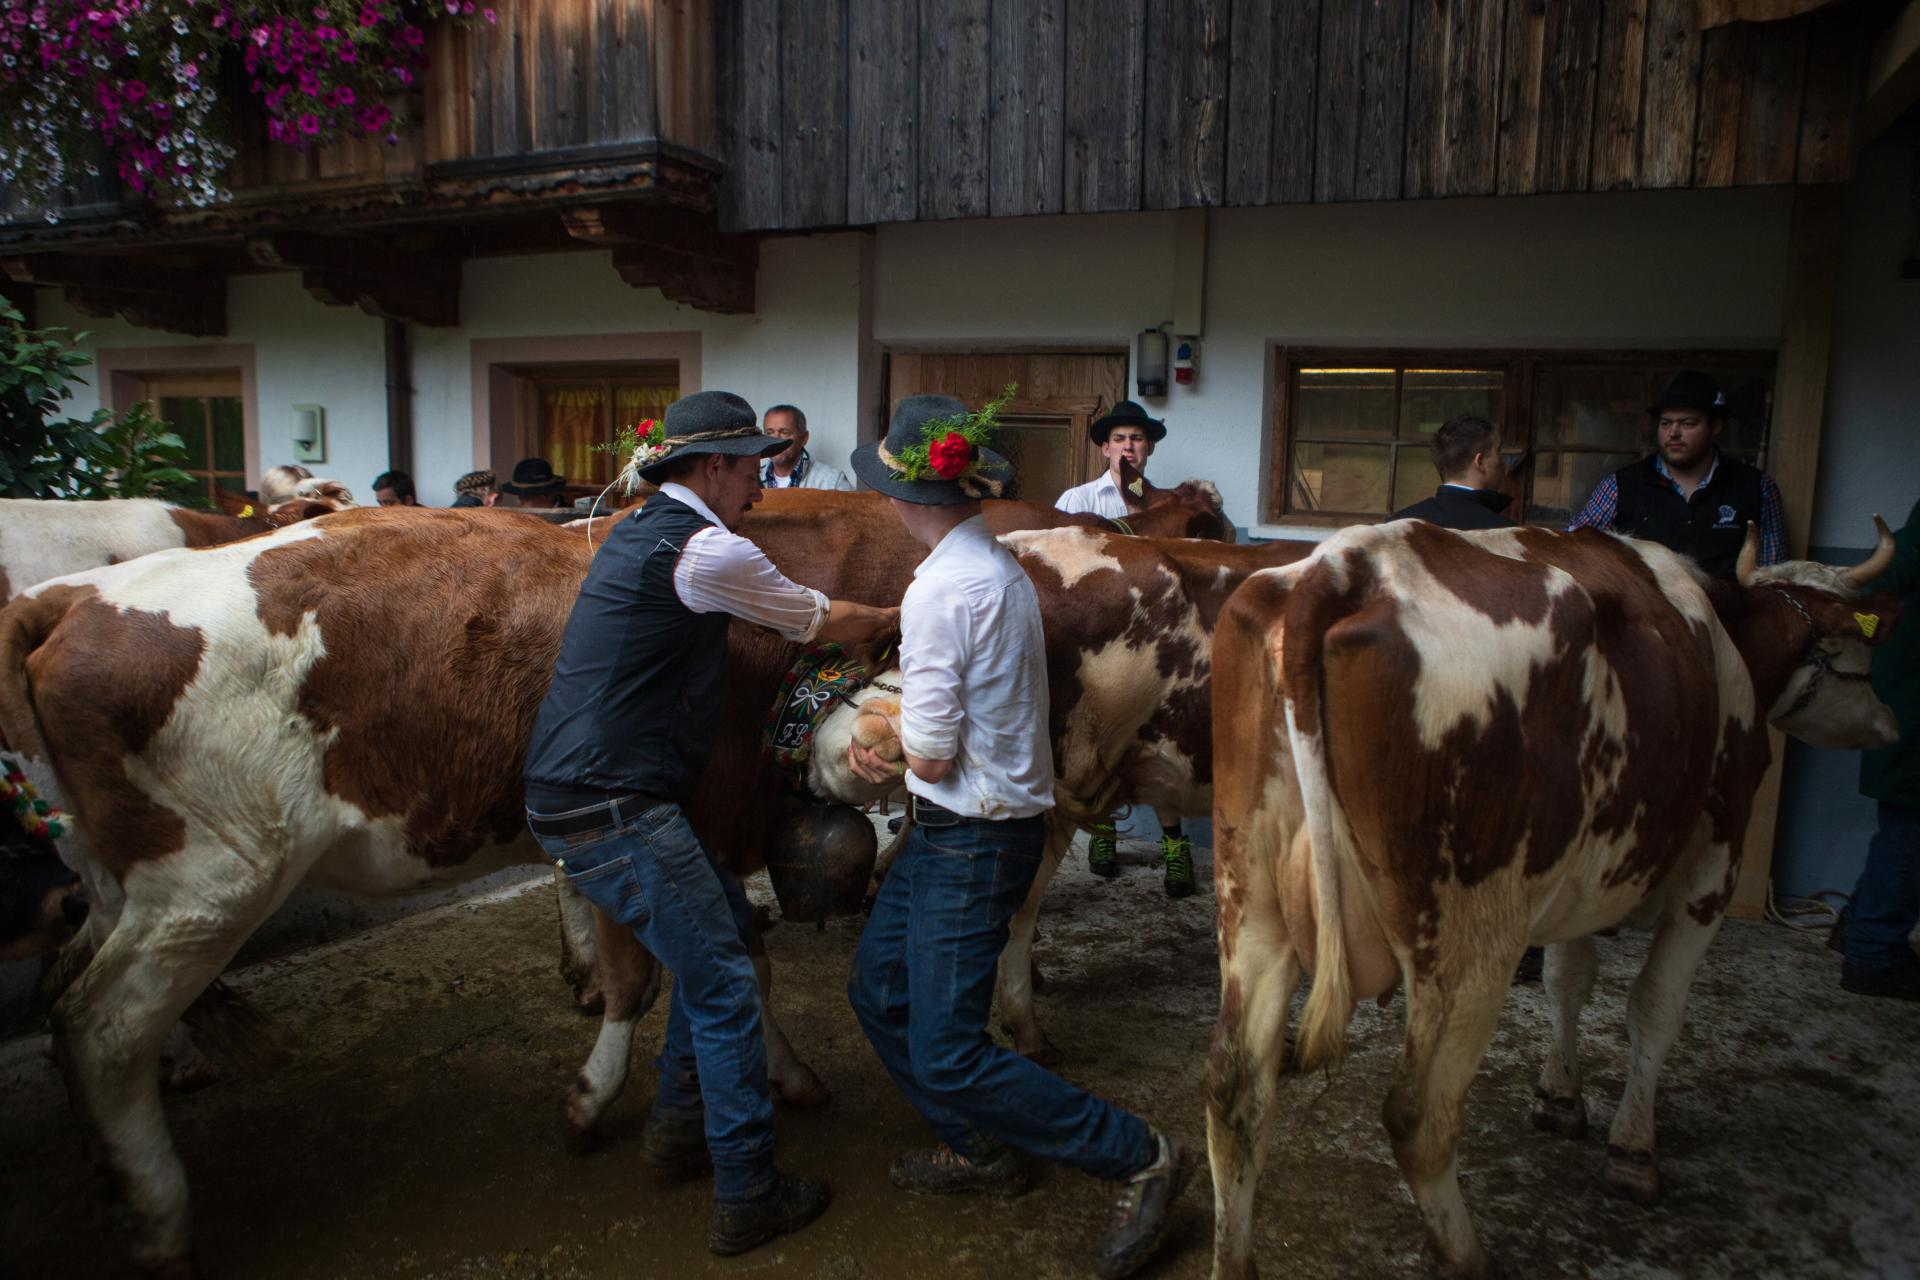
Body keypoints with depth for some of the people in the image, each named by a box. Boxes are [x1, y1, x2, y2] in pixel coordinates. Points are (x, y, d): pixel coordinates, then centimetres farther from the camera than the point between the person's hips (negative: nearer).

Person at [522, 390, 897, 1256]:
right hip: (615, 812, -10)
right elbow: (823, 623, 0)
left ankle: (679, 1124, 31)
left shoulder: (635, 535, 17)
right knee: (724, 987, -1)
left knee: (720, 919, 22)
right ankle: (747, 1198, 11)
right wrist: (894, 618, 19)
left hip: (565, 798, 10)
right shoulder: (706, 551, -13)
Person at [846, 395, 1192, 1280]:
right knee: (878, 991, 19)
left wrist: (905, 756, 1)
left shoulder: (941, 589, -23)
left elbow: (932, 758, -20)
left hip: (972, 838, -9)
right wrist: (900, 762, 5)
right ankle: (979, 1149, 34)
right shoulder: (998, 565, 6)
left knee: (946, 1059, -1)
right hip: (949, 827, 9)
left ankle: (1140, 1157, 10)